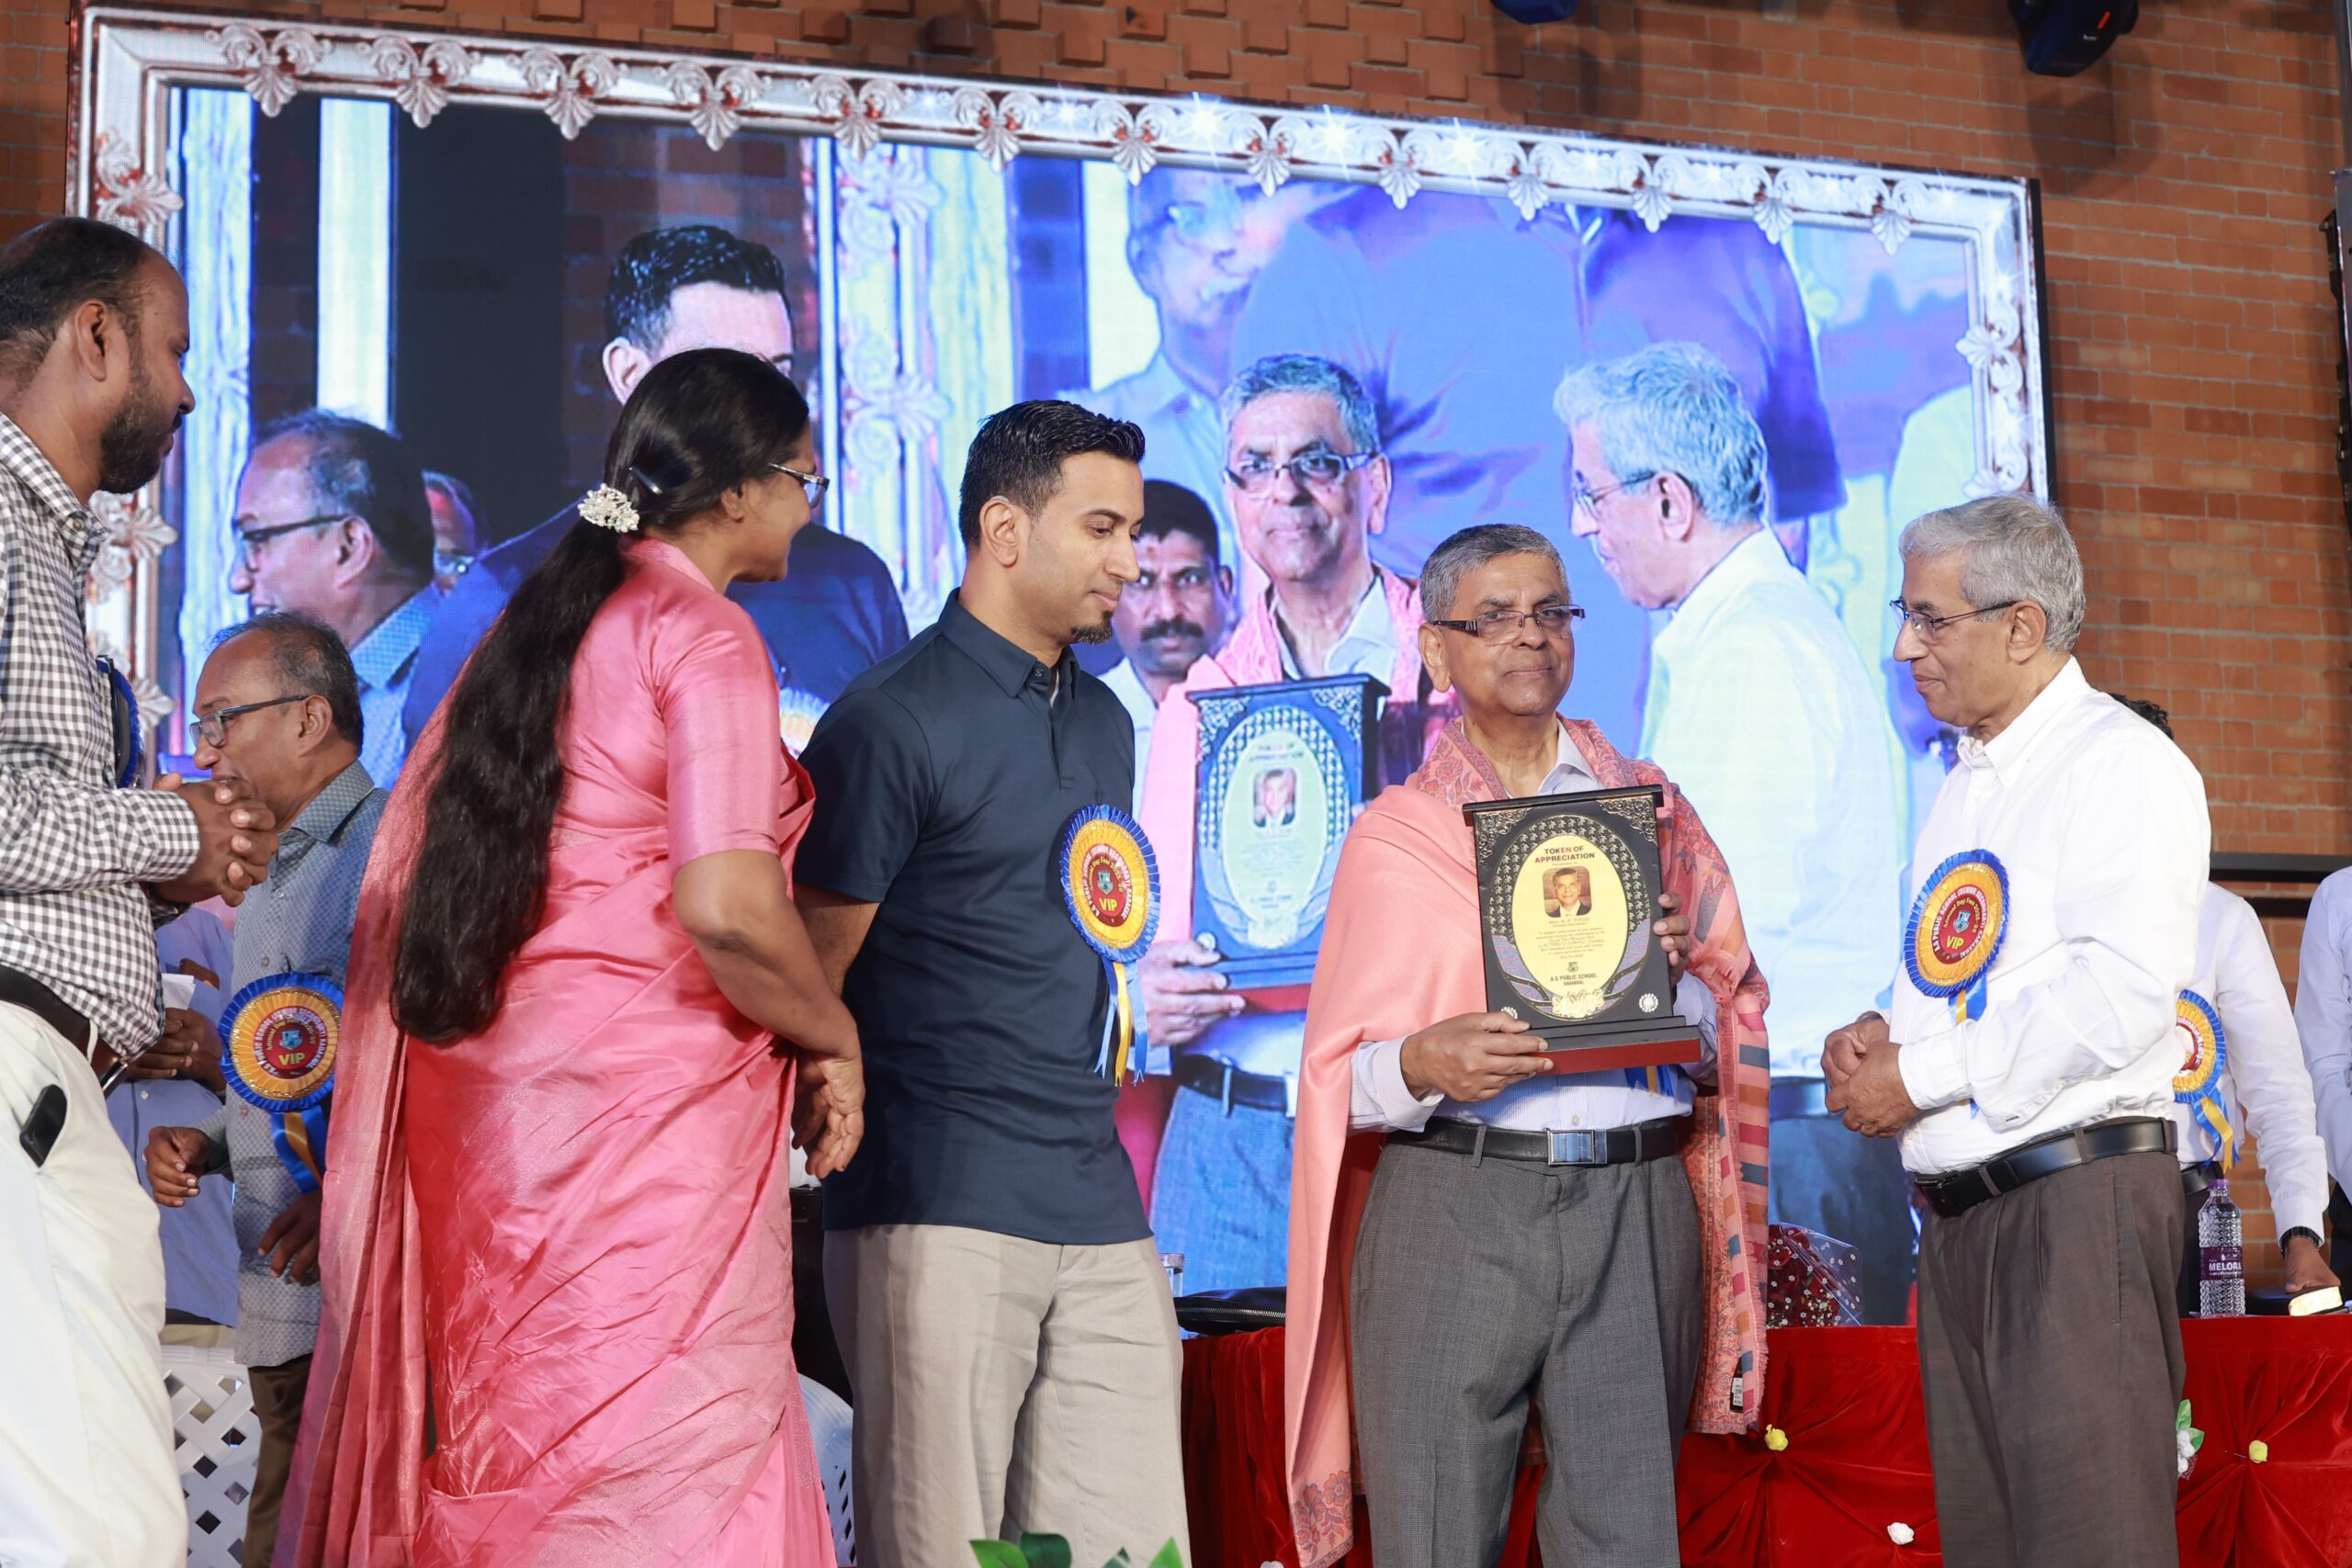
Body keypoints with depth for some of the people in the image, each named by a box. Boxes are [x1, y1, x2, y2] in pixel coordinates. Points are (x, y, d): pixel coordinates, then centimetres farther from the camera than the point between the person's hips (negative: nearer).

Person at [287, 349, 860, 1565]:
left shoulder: (535, 621, 16)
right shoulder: (704, 635, -9)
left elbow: (407, 869, 19)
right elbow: (725, 908, -20)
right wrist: (830, 1040, -4)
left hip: (488, 1081, 8)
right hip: (648, 1097, -8)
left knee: (508, 1444, 10)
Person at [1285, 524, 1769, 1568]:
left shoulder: (1647, 804, 16)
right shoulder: (1396, 832, 10)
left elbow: (1731, 1025, 14)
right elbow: (1340, 1074, 6)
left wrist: (1672, 983, -8)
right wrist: (1422, 1065, -16)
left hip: (1638, 1207, 2)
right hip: (1451, 1200, -1)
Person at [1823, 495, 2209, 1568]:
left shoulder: (2119, 762, -9)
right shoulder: (1964, 785, 19)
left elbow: (2123, 989, -20)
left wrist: (1920, 1075, -15)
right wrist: (1876, 1036, 3)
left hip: (2076, 1191, -9)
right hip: (1958, 1204, 9)